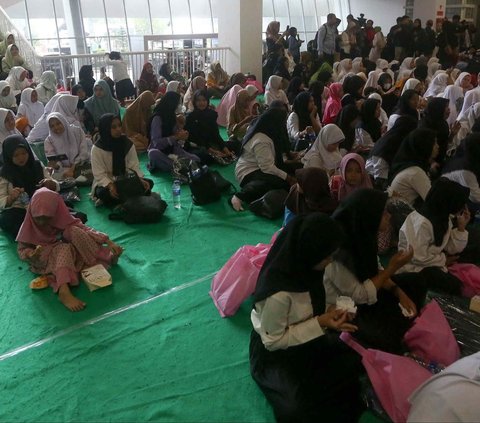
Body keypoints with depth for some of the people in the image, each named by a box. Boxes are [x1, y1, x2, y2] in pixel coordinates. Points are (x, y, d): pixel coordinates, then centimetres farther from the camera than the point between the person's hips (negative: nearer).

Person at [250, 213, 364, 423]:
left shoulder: (302, 267, -14)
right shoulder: (278, 293, -37)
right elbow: (273, 341, -23)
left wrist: (330, 314, -11)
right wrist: (320, 323, -27)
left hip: (308, 340, 7)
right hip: (275, 353, -7)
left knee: (356, 364, -7)